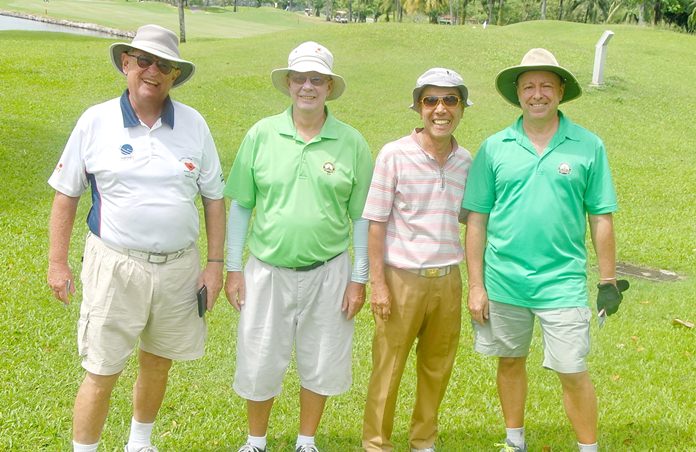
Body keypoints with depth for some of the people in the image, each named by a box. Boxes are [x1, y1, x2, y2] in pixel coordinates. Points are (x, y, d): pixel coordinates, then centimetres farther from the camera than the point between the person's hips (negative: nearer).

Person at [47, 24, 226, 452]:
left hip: (179, 267, 3)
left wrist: (215, 263, 1)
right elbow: (66, 195, 2)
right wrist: (58, 263, 0)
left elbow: (214, 198, 5)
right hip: (116, 266, -2)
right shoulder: (95, 122, -4)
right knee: (101, 373, 2)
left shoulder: (194, 124, -1)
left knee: (158, 363, 18)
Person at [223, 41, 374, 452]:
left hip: (327, 274, 0)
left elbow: (362, 216, 2)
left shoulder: (351, 143, -2)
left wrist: (359, 279, 0)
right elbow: (240, 206, 3)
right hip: (267, 271, 0)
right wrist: (234, 268, 1)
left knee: (320, 365, 12)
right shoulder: (262, 134, -2)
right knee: (259, 366, 9)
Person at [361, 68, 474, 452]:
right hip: (402, 278, -4)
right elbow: (376, 223, -7)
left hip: (448, 279, 4)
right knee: (388, 366, 5)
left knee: (437, 368, 14)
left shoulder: (466, 161, 4)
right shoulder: (394, 155, -9)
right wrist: (377, 283, -10)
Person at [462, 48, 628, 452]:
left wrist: (609, 280, 1)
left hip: (563, 283, -2)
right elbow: (477, 220, 2)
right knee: (510, 362, 16)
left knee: (573, 372, 0)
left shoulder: (588, 146, -2)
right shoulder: (495, 148, 0)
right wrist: (476, 285, 0)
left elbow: (601, 218, 2)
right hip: (504, 282, 2)